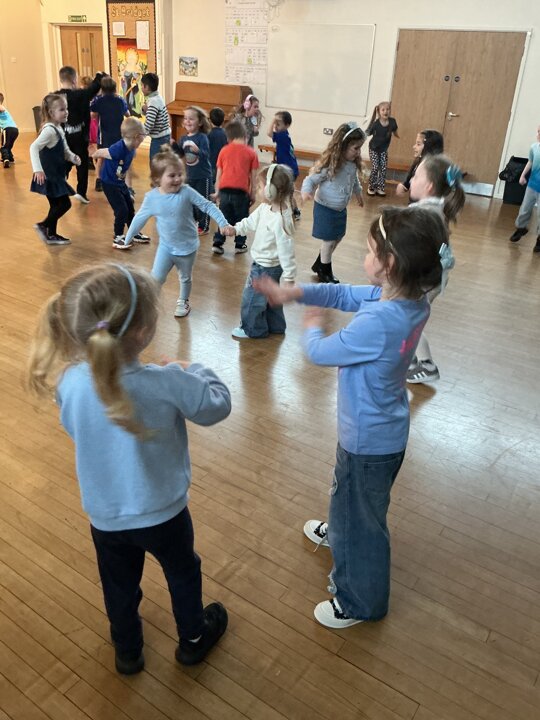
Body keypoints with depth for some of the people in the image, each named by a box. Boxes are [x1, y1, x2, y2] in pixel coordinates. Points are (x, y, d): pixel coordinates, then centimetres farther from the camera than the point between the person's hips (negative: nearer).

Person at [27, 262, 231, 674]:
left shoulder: (70, 383, -20)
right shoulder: (166, 384, -32)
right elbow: (218, 404, -14)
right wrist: (194, 372, 3)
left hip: (104, 516, 3)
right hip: (162, 513, -3)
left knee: (119, 587, 28)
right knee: (183, 575, 27)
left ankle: (127, 652, 53)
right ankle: (193, 639, 51)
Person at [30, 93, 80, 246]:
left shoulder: (58, 129, 11)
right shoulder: (49, 130, -19)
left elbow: (64, 151, 19)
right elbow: (34, 147, -29)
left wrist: (73, 158, -2)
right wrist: (37, 169, -38)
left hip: (55, 175, 10)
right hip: (48, 176, -10)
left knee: (56, 205, 15)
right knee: (65, 204, -7)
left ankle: (51, 235, 26)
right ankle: (42, 225, 4)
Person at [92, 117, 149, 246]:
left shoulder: (131, 150, -6)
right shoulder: (118, 149, -31)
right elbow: (98, 153, -18)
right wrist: (95, 158, 4)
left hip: (121, 183, 8)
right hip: (109, 184, -8)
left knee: (130, 208, 15)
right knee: (122, 210, -8)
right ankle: (117, 238, 7)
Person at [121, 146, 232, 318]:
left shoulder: (187, 192, -19)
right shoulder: (151, 197, -13)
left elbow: (208, 206, -14)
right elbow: (140, 218, -1)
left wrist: (223, 223, -23)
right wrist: (128, 239, 8)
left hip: (187, 247, 0)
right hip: (166, 246, 0)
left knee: (185, 278, 20)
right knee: (157, 278, -8)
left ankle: (183, 302, 45)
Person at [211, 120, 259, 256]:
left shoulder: (224, 151, 11)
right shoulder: (251, 152, 4)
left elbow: (219, 173, 11)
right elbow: (253, 176, 3)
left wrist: (217, 192, 18)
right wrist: (253, 194, 11)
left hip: (225, 190, 3)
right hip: (241, 191, -2)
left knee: (224, 218, 14)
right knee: (241, 219, 11)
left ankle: (217, 243, 11)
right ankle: (240, 245, 14)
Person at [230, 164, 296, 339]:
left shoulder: (280, 220, -32)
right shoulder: (265, 208, -4)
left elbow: (286, 248, -30)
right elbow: (251, 222, 14)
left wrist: (289, 275, -26)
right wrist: (236, 228, 13)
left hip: (266, 267, -10)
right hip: (264, 263, 10)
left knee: (252, 297, 7)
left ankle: (252, 328, 27)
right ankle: (275, 325, 41)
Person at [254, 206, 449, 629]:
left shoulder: (378, 322, -37)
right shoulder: (413, 300, -11)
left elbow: (321, 353, -21)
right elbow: (346, 294, 0)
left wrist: (312, 328, 0)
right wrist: (293, 292, -7)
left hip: (368, 440, -8)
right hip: (384, 429, 9)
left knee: (361, 518, 14)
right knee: (350, 498, 35)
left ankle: (361, 602, 37)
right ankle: (339, 534, 64)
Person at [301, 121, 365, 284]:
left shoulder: (353, 164, -5)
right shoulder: (329, 165, -26)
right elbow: (310, 179, -21)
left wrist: (358, 193, 30)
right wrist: (306, 191, -41)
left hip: (341, 209, 8)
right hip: (325, 208, -7)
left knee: (337, 238, 18)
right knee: (329, 240, 3)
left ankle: (319, 265, 38)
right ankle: (325, 272, 25)